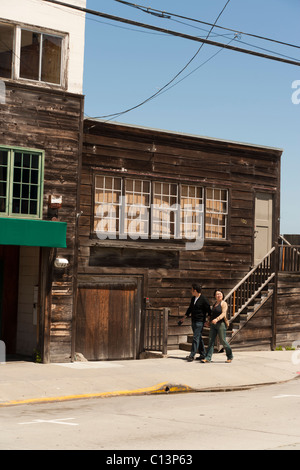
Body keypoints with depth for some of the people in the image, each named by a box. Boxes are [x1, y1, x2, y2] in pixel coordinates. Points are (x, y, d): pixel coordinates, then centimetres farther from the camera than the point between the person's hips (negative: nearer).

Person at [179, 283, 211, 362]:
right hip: (193, 320, 8)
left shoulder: (203, 299, -12)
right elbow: (190, 309, 24)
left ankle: (192, 355, -14)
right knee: (199, 338, 11)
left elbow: (208, 311, -7)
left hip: (200, 321, -8)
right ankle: (203, 354, 18)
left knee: (196, 338, -11)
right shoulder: (193, 299, 12)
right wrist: (183, 318, 27)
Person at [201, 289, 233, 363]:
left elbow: (223, 314, -18)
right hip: (213, 324, 7)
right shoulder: (214, 303, 16)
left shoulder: (223, 303, -6)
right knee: (211, 341, 0)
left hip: (221, 324, -7)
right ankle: (208, 358, -2)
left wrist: (216, 319, -31)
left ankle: (230, 356, 17)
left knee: (223, 341, -1)